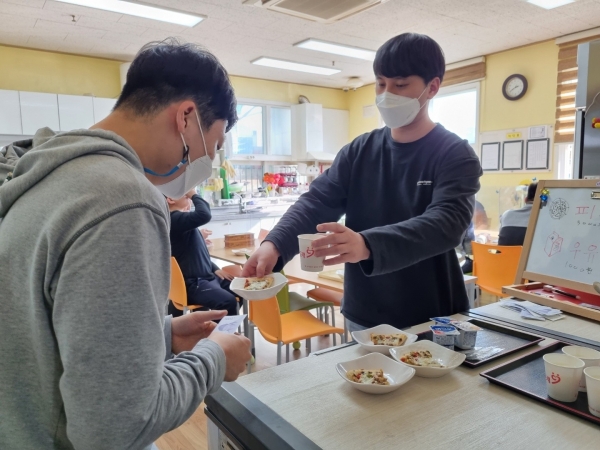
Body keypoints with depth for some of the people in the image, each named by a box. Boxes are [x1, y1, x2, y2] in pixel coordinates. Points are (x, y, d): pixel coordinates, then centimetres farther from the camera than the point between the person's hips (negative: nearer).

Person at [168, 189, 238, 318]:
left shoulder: (180, 219, 16)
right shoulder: (174, 219, -16)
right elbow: (204, 215, -34)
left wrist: (215, 269, 12)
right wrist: (193, 194, -16)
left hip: (208, 276, 10)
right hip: (194, 283, -10)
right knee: (228, 302, -31)